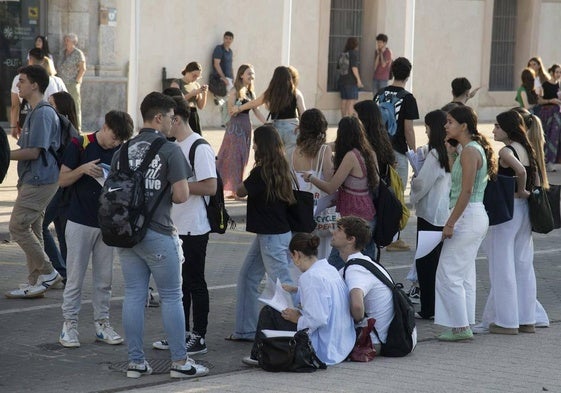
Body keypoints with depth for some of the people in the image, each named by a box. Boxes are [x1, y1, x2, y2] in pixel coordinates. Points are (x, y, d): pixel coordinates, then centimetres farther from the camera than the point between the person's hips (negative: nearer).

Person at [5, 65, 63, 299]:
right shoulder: (34, 112, 18)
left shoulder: (43, 113, -16)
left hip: (39, 181, -10)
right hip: (32, 180, 10)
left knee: (18, 226, -9)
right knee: (31, 230, 11)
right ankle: (35, 283, 15)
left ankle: (48, 273, -2)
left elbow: (34, 152, -21)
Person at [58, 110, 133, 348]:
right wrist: (83, 170, -22)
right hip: (80, 222, -4)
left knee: (104, 278, 8)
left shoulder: (121, 151, 5)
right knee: (75, 277, 0)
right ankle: (69, 324, 8)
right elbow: (63, 180, -5)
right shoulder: (79, 145, -7)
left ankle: (102, 323, 16)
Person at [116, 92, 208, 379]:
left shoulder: (123, 151, 8)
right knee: (171, 297, 3)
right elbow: (181, 195, -14)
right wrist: (166, 195, 7)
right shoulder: (170, 151, -9)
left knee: (134, 296, 8)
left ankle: (136, 362, 11)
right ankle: (180, 362, 6)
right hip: (158, 234, -5)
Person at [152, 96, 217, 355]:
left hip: (194, 229, -9)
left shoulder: (200, 148, -16)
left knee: (194, 282, -1)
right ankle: (182, 333, 25)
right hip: (174, 226, 9)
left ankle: (199, 338, 7)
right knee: (179, 281, 15)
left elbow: (210, 187, -22)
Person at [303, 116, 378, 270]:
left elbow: (331, 188, -12)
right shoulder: (369, 153, 7)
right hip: (370, 217, 8)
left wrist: (310, 178, 4)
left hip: (355, 218, -8)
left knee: (335, 265, -7)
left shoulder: (351, 156, -16)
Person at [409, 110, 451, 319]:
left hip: (430, 214, -8)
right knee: (441, 260, 14)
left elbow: (422, 184, -16)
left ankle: (428, 308, 3)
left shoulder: (434, 154, -17)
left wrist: (413, 180, 4)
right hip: (447, 213, 8)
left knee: (426, 261, 0)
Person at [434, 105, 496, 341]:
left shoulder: (469, 151, -16)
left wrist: (450, 223, -20)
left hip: (467, 216, -11)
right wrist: (451, 156, 15)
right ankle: (465, 325, 17)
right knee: (465, 275, 14)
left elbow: (466, 191, -21)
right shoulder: (475, 149, 14)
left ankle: (460, 327, -3)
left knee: (448, 273, -6)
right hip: (477, 216, 11)